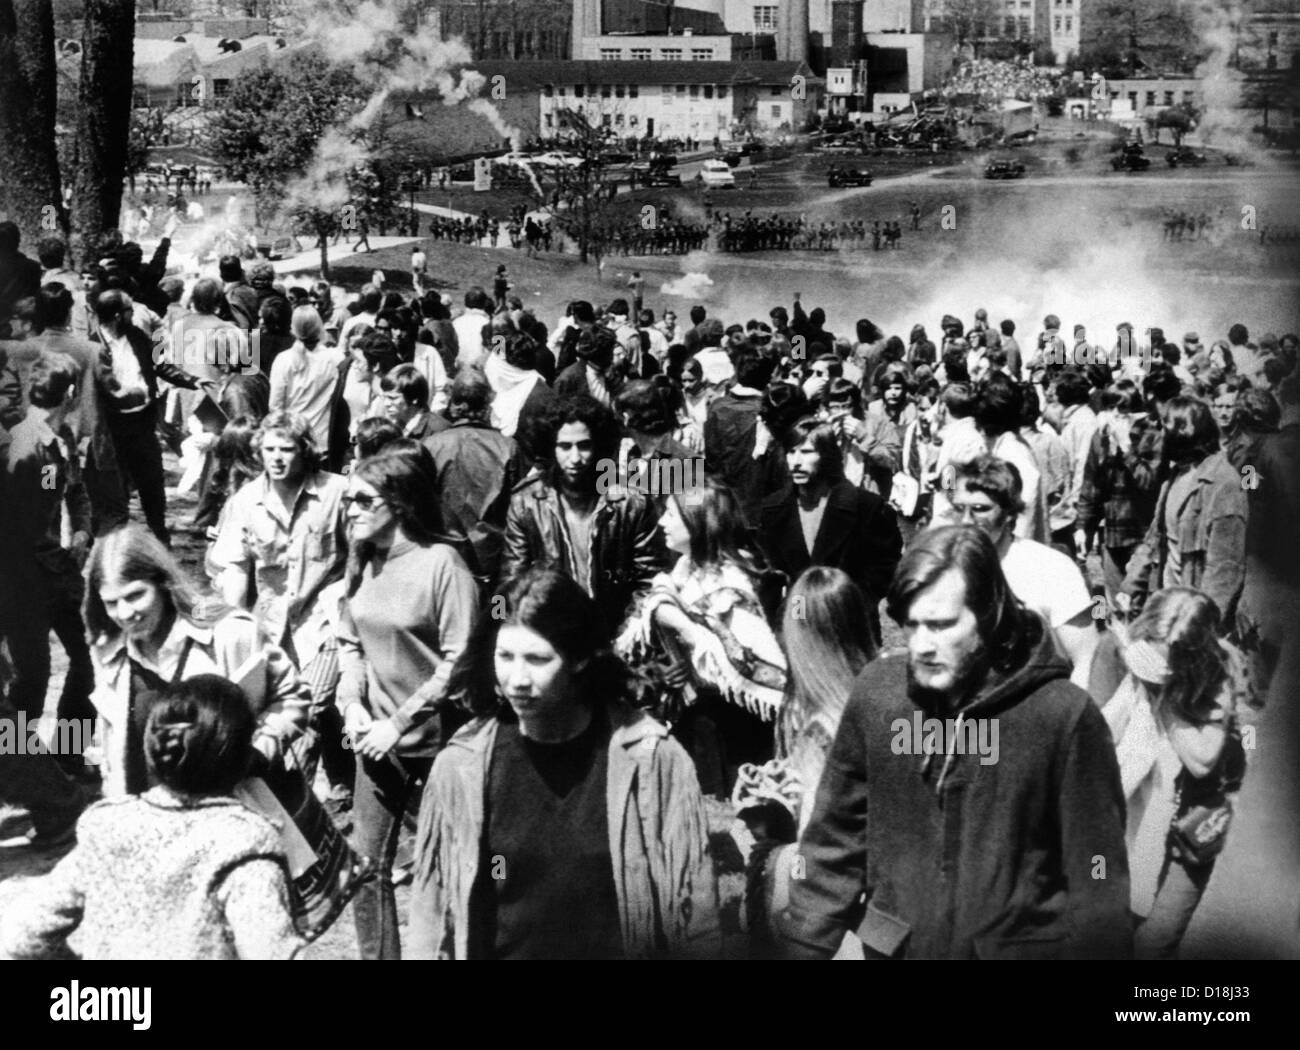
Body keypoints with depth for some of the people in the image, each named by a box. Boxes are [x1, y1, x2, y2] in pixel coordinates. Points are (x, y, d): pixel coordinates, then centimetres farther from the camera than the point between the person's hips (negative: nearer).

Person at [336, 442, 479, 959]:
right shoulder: (365, 560, 4)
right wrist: (352, 705, -4)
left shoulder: (441, 562, -15)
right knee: (366, 866, 6)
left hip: (437, 739, -5)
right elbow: (350, 641, 12)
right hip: (378, 738, 5)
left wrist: (399, 723, -17)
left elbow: (459, 661, -16)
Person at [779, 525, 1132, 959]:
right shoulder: (876, 691, -6)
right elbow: (836, 837, 2)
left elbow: (1096, 882, -10)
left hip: (1015, 946, -3)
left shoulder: (1063, 715, -16)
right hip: (892, 945, 3)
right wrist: (806, 946, 1)